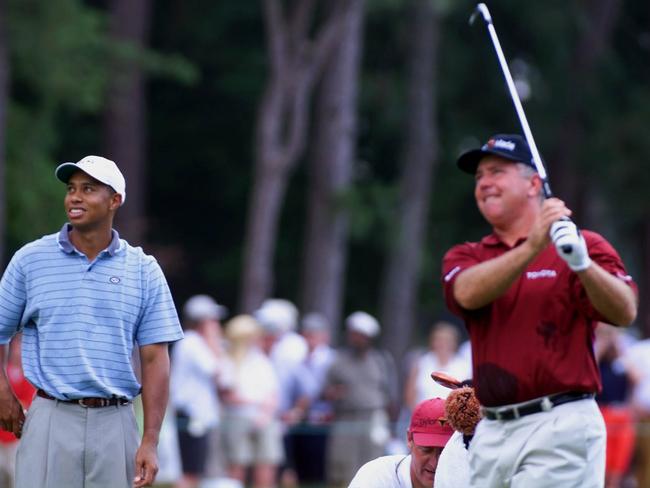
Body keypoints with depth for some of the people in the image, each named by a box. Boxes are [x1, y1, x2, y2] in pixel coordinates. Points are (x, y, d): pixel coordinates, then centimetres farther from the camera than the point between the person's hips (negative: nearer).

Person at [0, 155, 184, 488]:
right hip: (50, 420, -1)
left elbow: (154, 358, 2)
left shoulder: (144, 270, 5)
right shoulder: (30, 260, 5)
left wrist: (150, 442, -5)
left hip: (116, 424, 1)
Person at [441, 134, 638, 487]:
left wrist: (582, 263, -33)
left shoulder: (585, 244, 2)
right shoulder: (465, 258, 14)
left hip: (560, 430, -5)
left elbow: (625, 312, -13)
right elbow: (468, 294, -10)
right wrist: (532, 247, -25)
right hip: (490, 434, 5)